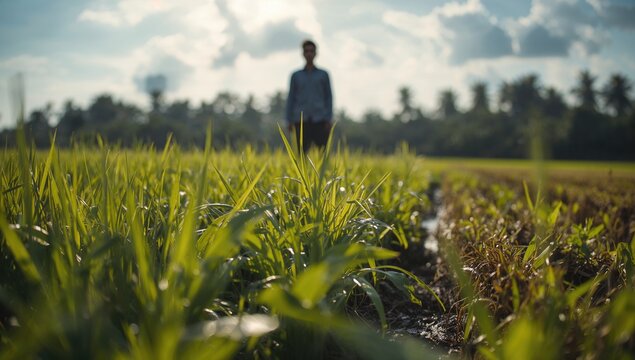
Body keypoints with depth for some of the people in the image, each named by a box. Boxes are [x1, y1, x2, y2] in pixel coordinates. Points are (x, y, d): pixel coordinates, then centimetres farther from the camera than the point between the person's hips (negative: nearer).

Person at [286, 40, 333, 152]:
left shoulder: (323, 75, 10)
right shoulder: (296, 75, 11)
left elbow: (328, 97, 9)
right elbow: (291, 99, 11)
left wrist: (329, 120, 0)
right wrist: (289, 121, 3)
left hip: (319, 120, 0)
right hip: (301, 120, 1)